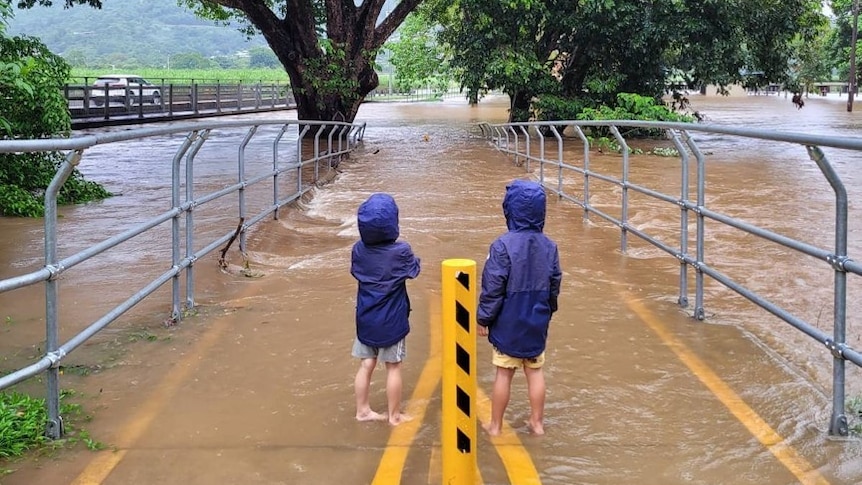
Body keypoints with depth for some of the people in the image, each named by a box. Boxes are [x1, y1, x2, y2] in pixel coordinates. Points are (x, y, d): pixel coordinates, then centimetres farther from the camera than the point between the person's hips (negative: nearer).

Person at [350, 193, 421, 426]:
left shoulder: (358, 250, -8)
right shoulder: (401, 251, -19)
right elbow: (414, 271, -1)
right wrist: (413, 259, 17)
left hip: (365, 319, 4)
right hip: (392, 320, -4)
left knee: (366, 365, 14)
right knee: (393, 367, 9)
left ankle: (363, 410, 23)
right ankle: (394, 415, 19)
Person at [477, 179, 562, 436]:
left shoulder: (503, 245, -20)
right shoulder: (549, 246, -3)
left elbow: (493, 287, -17)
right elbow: (555, 284, 7)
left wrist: (483, 318, -6)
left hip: (508, 324, -4)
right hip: (537, 323, 4)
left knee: (504, 372, 7)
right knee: (535, 370, 15)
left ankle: (495, 425, 19)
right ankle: (537, 422, 25)